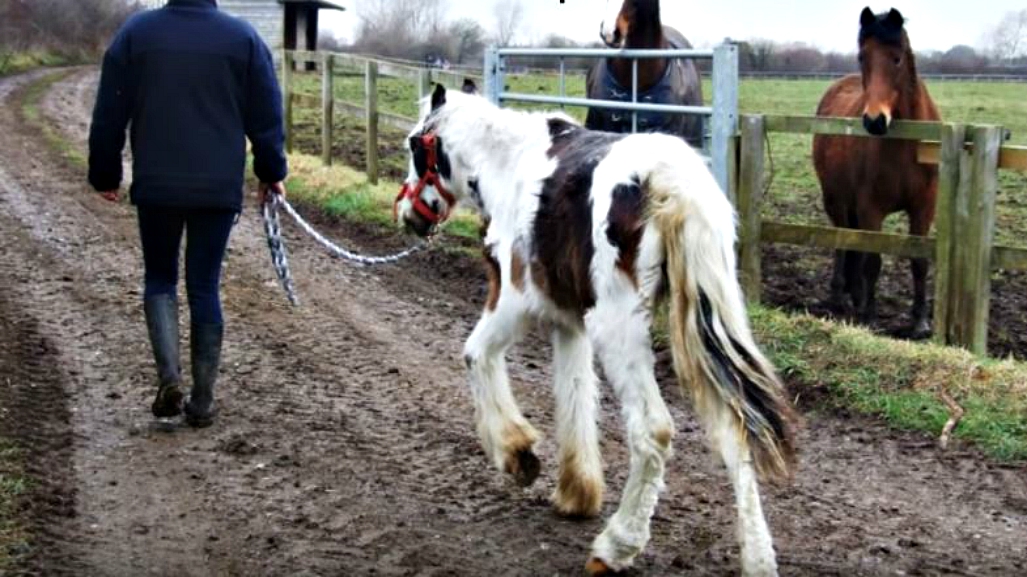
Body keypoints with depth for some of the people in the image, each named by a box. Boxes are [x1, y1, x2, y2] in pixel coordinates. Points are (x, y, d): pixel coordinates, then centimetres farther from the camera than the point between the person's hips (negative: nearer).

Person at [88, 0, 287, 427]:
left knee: (160, 279, 16)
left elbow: (109, 115, 3)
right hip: (219, 188, 0)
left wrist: (105, 176, 14)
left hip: (156, 186, 0)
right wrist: (271, 173, 17)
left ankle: (169, 378, -3)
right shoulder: (243, 37, 0)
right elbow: (266, 117, 3)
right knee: (205, 288, 8)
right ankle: (202, 401, 11)